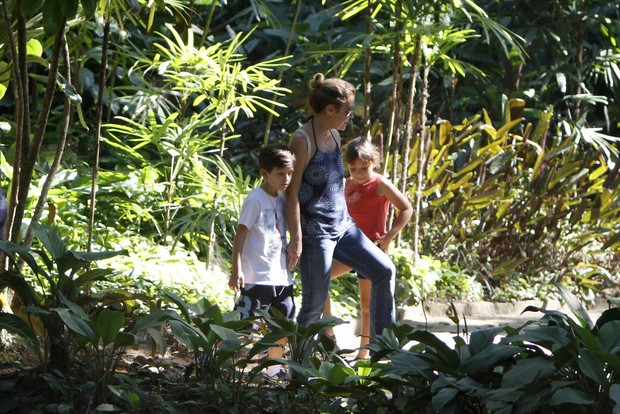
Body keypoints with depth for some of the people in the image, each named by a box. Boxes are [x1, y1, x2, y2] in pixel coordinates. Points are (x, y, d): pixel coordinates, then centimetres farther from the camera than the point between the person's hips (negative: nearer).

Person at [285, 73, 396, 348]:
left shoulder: (334, 136, 8)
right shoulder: (303, 140, -17)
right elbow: (292, 192, -18)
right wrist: (296, 240, -22)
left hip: (342, 225, 9)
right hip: (315, 231, -9)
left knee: (384, 270, 6)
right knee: (315, 303, -5)